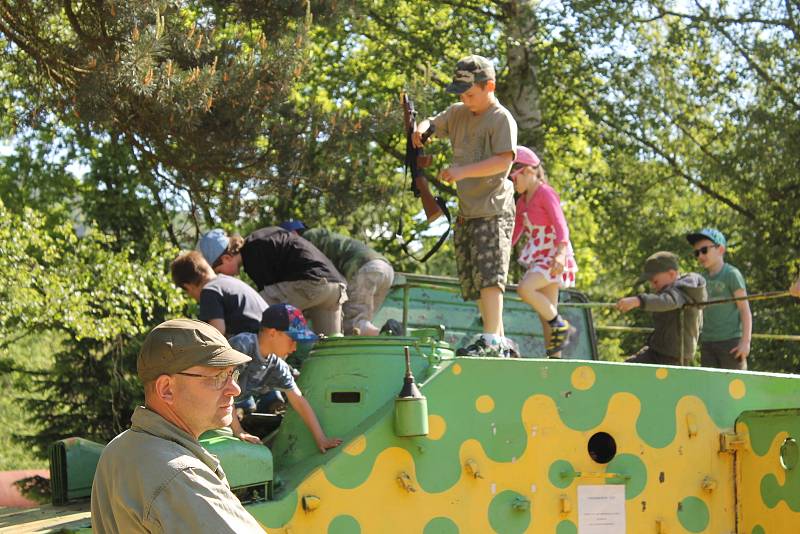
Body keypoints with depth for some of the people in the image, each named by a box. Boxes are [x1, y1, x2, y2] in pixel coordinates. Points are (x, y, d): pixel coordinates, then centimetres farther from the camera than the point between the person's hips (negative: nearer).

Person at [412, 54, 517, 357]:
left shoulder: (501, 119, -9)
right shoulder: (458, 114, 15)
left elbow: (504, 161, -19)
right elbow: (433, 124, 27)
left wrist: (463, 171, -25)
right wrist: (422, 128, 2)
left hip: (493, 210, -9)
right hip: (466, 212, 9)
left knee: (488, 275, -16)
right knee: (473, 282, 9)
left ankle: (491, 340, -19)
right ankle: (501, 343, 14)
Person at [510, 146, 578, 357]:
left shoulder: (546, 193, -10)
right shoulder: (523, 201, 16)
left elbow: (561, 227, -20)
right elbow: (515, 232, 20)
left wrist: (560, 255, -34)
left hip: (553, 257, -9)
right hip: (537, 258, 9)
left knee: (525, 289, -28)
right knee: (545, 309, 7)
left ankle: (560, 325, -12)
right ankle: (553, 355, 10)